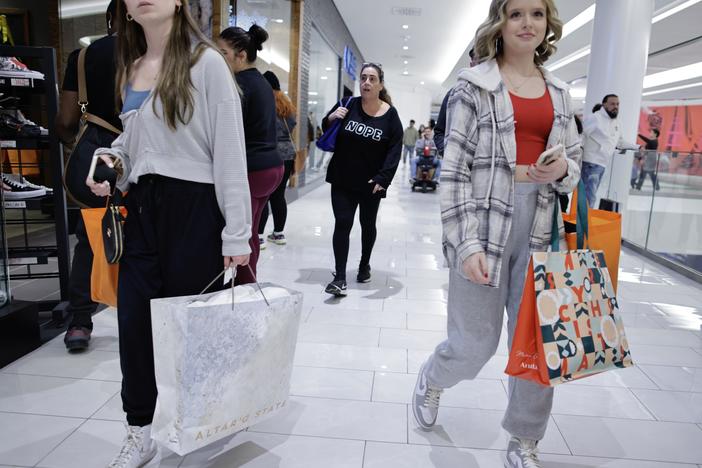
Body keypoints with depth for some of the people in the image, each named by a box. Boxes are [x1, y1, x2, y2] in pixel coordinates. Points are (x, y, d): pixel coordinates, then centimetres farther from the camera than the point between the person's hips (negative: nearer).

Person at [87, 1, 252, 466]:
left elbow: (230, 150, -12)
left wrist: (237, 234, -16)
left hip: (193, 207, -6)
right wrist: (110, 157, 2)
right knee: (134, 321, 8)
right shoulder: (131, 69, 14)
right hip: (142, 206, 6)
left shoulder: (205, 62, -7)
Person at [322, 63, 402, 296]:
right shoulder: (349, 105, -2)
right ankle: (340, 277, -3)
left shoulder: (390, 115, -5)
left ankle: (364, 265, 38)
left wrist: (383, 178, -18)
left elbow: (395, 149, -7)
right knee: (342, 224, -5)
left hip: (371, 183, 0)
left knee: (368, 224, 15)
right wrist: (331, 117, -13)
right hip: (342, 180, 0)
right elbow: (326, 130, 9)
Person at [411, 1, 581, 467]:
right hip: (485, 224, -4)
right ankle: (432, 379, 38)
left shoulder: (559, 92, 14)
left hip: (541, 230, 5)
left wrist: (563, 171, -6)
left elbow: (575, 162, 20)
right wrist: (467, 243, -15)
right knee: (475, 343, 3)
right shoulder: (475, 85, 0)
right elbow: (455, 169, -7)